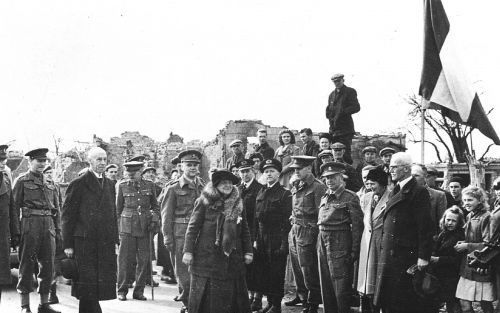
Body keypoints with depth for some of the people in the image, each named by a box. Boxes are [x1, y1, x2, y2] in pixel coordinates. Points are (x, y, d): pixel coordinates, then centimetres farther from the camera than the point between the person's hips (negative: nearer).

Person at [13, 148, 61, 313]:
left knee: (48, 265, 6)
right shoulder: (22, 181, 0)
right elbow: (14, 206, -5)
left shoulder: (50, 183, 16)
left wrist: (58, 229, 10)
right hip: (29, 226, -5)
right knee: (26, 265, 0)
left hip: (48, 227, 5)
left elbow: (56, 209, 18)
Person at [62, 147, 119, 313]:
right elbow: (67, 216, -5)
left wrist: (115, 240, 12)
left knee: (103, 282, 4)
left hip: (106, 243, 5)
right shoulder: (78, 184, -3)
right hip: (85, 242, -5)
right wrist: (67, 244, -9)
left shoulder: (110, 184, 15)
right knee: (87, 283, -2)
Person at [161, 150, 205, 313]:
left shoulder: (203, 187, 11)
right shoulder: (174, 188, 1)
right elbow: (166, 214, -1)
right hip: (180, 235, -3)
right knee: (182, 270, 1)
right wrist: (167, 237, -7)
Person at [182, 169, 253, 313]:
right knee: (206, 294, 2)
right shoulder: (205, 201, -3)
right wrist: (188, 251, -8)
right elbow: (193, 227, -3)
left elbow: (244, 230, 15)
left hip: (232, 257, 3)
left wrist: (248, 251, 9)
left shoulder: (237, 204, 10)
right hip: (207, 256, -3)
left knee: (231, 294, 3)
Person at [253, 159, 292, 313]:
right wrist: (256, 238, 7)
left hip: (277, 239, -6)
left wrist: (283, 243, -16)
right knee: (263, 272, 9)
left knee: (276, 273, 0)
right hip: (262, 239, 6)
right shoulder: (260, 193, 12)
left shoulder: (285, 194, -6)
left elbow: (287, 220, -11)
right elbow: (256, 217, 13)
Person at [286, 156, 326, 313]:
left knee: (308, 269, -4)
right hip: (295, 230, 8)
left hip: (308, 232, -8)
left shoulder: (317, 187, -12)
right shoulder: (296, 187, 13)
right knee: (297, 267, 16)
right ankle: (301, 295, 31)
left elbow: (321, 212, -14)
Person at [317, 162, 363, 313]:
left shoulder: (350, 198, -8)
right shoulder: (325, 197, 14)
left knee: (341, 284, -4)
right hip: (323, 242, 7)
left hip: (340, 244, -7)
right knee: (325, 284, 12)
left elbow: (357, 225, -11)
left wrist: (354, 251, -14)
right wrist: (320, 242, 11)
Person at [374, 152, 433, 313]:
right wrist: (383, 250, 13)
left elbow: (424, 227, -13)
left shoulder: (419, 192, -8)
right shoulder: (394, 192, 18)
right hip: (388, 256, 8)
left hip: (406, 256, -8)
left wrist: (423, 257, -17)